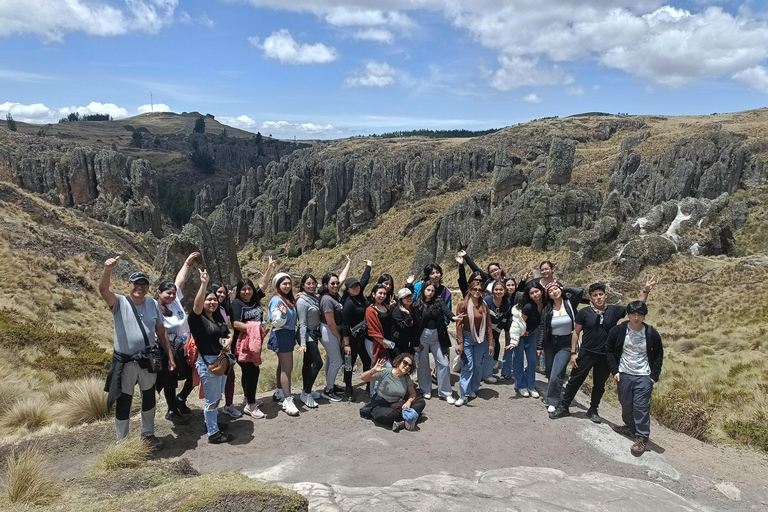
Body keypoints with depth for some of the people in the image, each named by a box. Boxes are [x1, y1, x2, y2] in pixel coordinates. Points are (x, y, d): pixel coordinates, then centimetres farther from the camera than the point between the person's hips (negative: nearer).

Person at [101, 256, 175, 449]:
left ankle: (148, 434, 38)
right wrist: (107, 270, -49)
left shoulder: (153, 304, -1)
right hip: (125, 362, -3)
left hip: (149, 360, 4)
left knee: (149, 398, 19)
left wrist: (170, 356, 3)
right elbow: (103, 290, -30)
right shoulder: (120, 302, -9)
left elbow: (161, 333, 4)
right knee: (124, 402, 9)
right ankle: (122, 441, 25)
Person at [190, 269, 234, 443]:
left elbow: (229, 334, 18)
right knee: (211, 399, 1)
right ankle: (213, 433, 10)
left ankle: (212, 422, 38)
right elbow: (197, 306, -34)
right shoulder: (197, 318, -13)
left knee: (217, 397, 21)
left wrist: (229, 340, -7)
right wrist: (203, 283, -44)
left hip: (221, 360, 8)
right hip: (207, 362, -8)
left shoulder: (219, 318, 9)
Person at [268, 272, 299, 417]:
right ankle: (288, 401, -12)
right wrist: (283, 314, -37)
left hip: (289, 334, 10)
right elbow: (277, 322, -20)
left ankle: (279, 393, 31)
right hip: (281, 335, -9)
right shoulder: (276, 300, -15)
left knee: (282, 366, 19)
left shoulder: (289, 299, 11)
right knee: (287, 368, -12)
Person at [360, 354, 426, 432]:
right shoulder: (385, 372, -13)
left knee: (421, 402, -11)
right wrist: (373, 370, -33)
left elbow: (412, 394, 4)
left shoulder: (406, 378, 1)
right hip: (381, 405, -5)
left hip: (398, 405, 5)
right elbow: (363, 378, -13)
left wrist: (409, 402, -19)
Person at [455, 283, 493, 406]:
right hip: (467, 337, -3)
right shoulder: (463, 305, -8)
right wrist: (460, 343, -12)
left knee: (478, 364, 8)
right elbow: (459, 325, -8)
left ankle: (473, 389, 24)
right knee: (468, 365, -8)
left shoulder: (484, 306, 1)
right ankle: (463, 395, -4)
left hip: (480, 338, 3)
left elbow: (488, 325, 3)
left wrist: (490, 343, 1)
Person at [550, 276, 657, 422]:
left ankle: (593, 410, 33)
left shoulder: (614, 311, -2)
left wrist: (645, 290, -15)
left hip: (605, 356, 2)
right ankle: (564, 407, 15)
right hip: (586, 354, -2)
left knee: (599, 385, 15)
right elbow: (576, 332, -1)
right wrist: (573, 352, -4)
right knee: (574, 381, 4)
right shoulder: (584, 312, -7)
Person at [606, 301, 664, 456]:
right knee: (626, 404, 13)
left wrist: (654, 376, -1)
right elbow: (609, 350, 3)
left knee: (641, 406, -6)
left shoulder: (652, 334, -7)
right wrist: (614, 371, -2)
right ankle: (630, 427, 35)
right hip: (623, 375, 2)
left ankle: (642, 437, 3)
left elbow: (659, 355, 5)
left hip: (644, 377, -2)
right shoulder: (618, 331, -7)